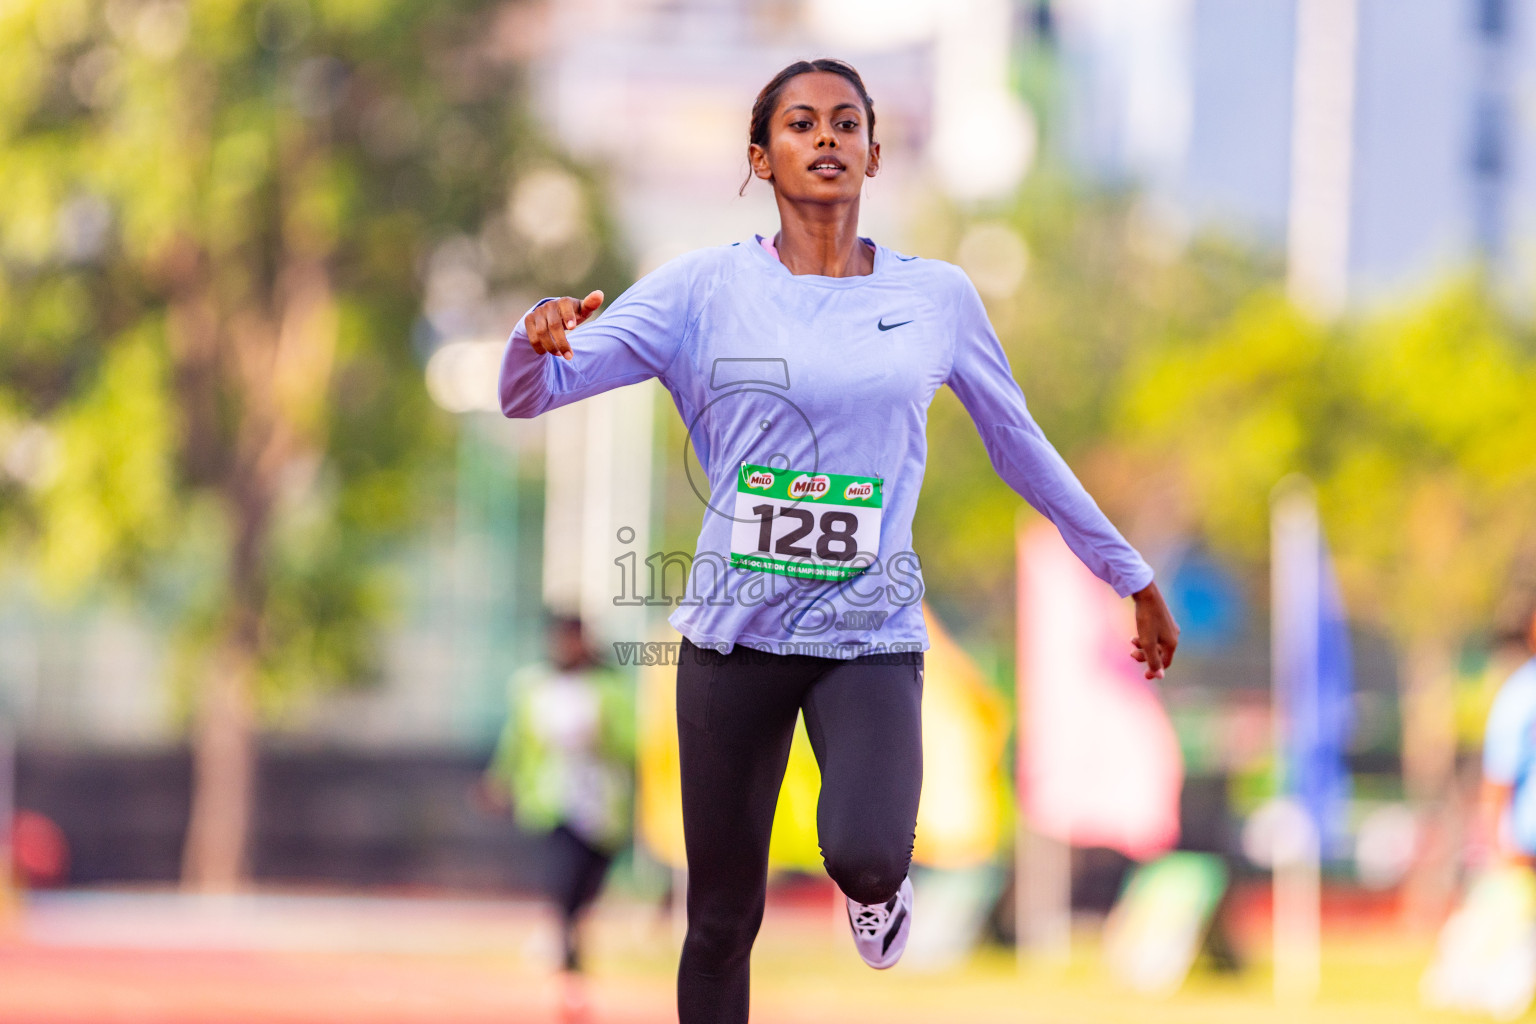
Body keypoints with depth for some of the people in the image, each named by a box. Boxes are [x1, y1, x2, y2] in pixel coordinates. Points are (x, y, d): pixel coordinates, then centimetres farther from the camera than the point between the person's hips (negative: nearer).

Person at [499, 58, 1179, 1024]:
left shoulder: (937, 296, 3)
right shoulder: (707, 287, -1)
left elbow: (1023, 449, 16)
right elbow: (529, 396, -7)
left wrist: (1132, 575, 20)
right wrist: (539, 336, -31)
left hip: (871, 629, 0)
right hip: (735, 629, 0)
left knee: (864, 854, -27)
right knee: (724, 924, 2)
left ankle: (879, 880, 10)